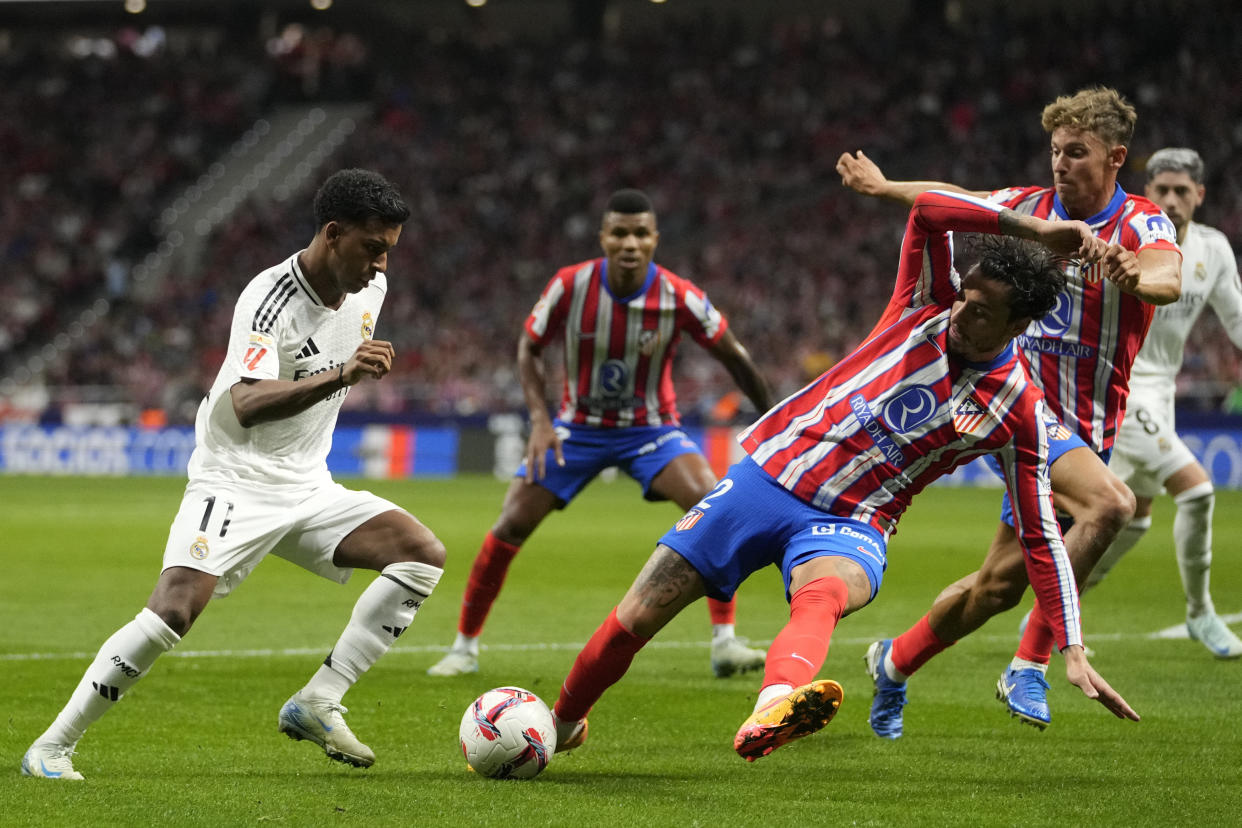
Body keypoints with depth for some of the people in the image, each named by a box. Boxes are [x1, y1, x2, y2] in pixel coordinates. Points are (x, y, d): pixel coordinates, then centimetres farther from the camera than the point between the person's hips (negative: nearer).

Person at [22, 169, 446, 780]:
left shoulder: (370, 288, 0)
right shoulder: (270, 298, -23)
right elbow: (246, 405, -41)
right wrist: (341, 375, -51)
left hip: (306, 488, 7)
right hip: (235, 483, -7)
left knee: (423, 553, -10)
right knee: (173, 610, -25)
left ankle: (317, 705, -9)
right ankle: (51, 747, -12)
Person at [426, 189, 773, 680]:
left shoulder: (678, 297, -20)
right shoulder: (571, 285, -18)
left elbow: (732, 355, -5)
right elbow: (529, 347, -4)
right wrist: (540, 419, -16)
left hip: (650, 428, -1)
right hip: (579, 428, 1)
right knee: (511, 524, -9)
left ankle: (724, 643, -19)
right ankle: (464, 647, 8)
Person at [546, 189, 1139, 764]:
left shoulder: (1018, 411, -6)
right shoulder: (929, 304, -3)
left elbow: (1041, 536, -2)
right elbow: (928, 208, -18)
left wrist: (1073, 651, -9)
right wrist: (1040, 230, -23)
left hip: (849, 527, -3)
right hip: (767, 474, 3)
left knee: (821, 596, -40)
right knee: (636, 618, 0)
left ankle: (773, 708, -72)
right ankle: (562, 724, 26)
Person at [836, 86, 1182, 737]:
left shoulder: (1142, 224, -7)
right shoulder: (1030, 207, 0)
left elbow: (1169, 278, -31)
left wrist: (1138, 277, -54)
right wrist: (883, 188, 32)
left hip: (1086, 431, 2)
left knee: (1001, 584, 6)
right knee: (1109, 504, -30)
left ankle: (895, 663, 29)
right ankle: (1029, 664, -23)